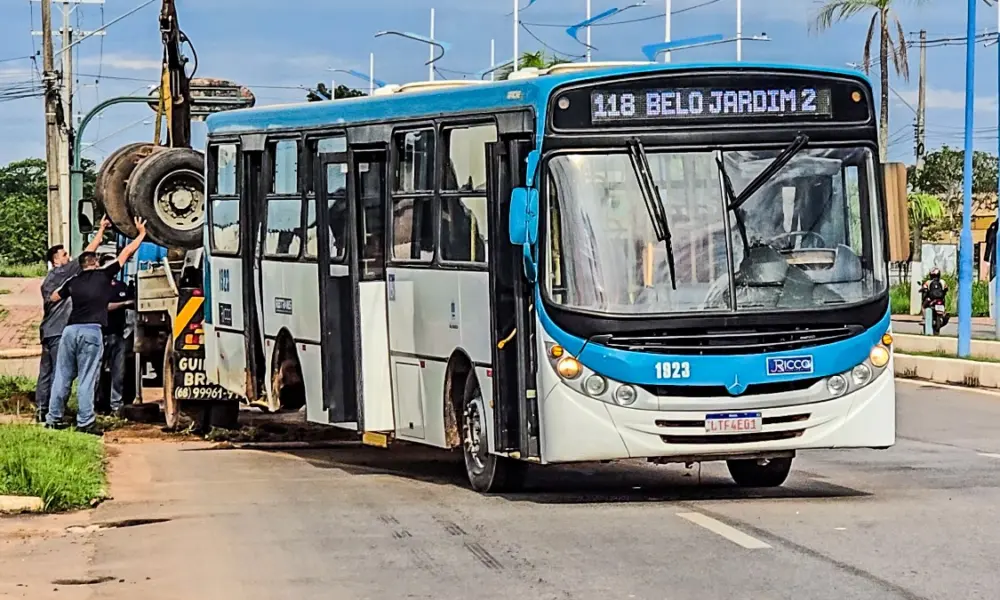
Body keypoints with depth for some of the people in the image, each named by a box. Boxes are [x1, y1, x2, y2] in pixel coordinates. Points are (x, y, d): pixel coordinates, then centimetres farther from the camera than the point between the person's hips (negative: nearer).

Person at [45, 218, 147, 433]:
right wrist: (141, 233, 24)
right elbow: (126, 253, 12)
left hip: (70, 330, 4)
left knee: (62, 376, 10)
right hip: (92, 331, -4)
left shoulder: (73, 282, 15)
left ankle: (53, 418, 12)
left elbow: (54, 297, 32)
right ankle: (85, 422, -6)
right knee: (87, 380, -3)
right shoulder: (104, 275, 6)